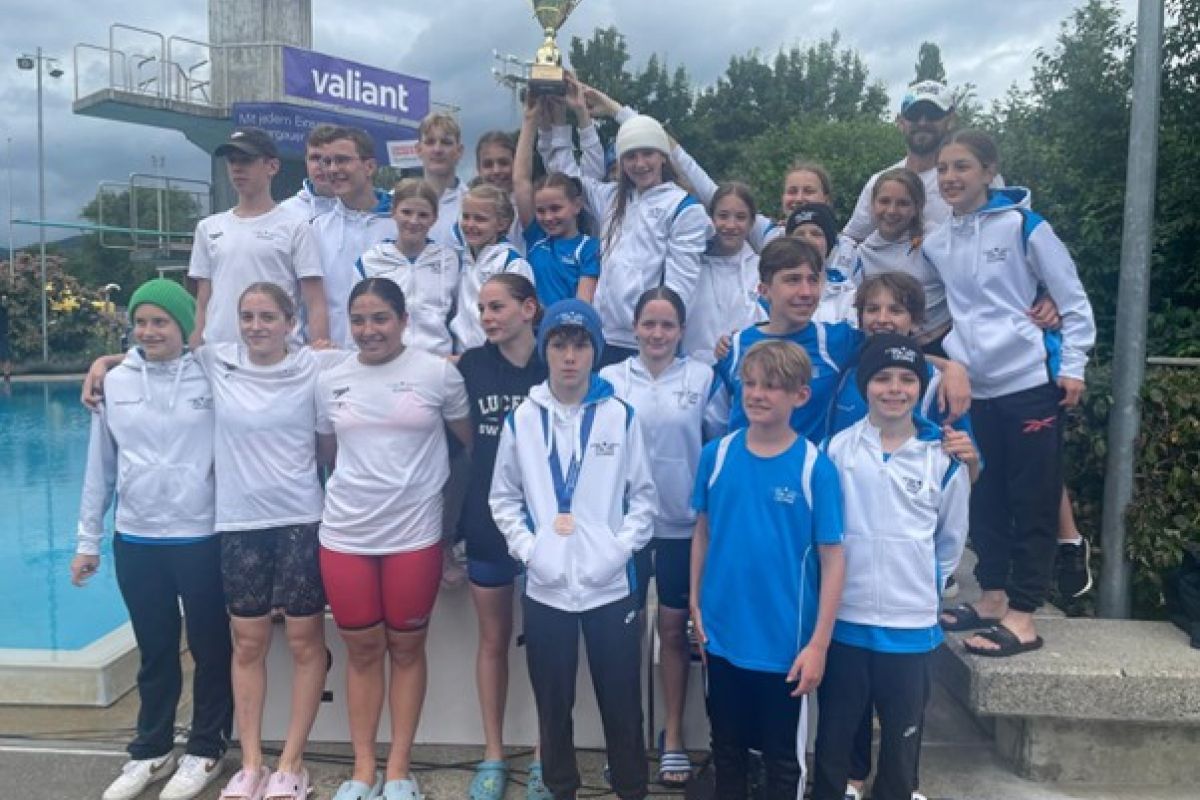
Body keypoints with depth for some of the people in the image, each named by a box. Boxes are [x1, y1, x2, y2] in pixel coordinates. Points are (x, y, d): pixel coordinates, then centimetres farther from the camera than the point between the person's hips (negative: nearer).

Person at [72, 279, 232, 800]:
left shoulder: (214, 379, -8)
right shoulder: (115, 383, 3)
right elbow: (100, 466, 8)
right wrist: (88, 540, 10)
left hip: (202, 538, -3)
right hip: (135, 540, 3)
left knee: (210, 648, 10)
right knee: (154, 650, 17)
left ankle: (205, 750, 28)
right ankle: (151, 750, 34)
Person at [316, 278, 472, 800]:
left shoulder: (438, 373, -4)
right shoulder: (330, 381, 4)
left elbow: (472, 441, 6)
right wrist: (358, 487, 10)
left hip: (415, 535, -2)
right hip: (344, 535, 2)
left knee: (406, 648, 9)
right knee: (362, 650, 11)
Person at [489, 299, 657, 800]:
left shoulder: (621, 415, -1)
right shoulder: (522, 419, 2)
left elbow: (643, 495, 2)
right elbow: (504, 497, 7)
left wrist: (620, 549, -10)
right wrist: (528, 549, -6)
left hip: (610, 585, -1)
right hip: (545, 587, 1)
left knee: (622, 701, 10)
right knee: (553, 703, 15)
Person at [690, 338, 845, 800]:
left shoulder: (815, 468, -13)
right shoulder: (716, 455, -5)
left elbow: (832, 558, -11)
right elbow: (703, 532, 5)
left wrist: (818, 643, -12)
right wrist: (695, 603, 2)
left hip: (785, 642, -3)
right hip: (722, 635, 3)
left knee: (783, 757, 16)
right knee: (726, 748, 22)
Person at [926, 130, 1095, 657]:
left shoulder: (1024, 226, -5)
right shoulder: (935, 244, 9)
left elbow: (1073, 301, -3)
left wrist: (1072, 366, -7)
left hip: (1030, 383, -5)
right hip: (974, 390, 6)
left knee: (1033, 501, 1)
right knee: (985, 499, 13)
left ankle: (1023, 616, 8)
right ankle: (993, 597, 26)